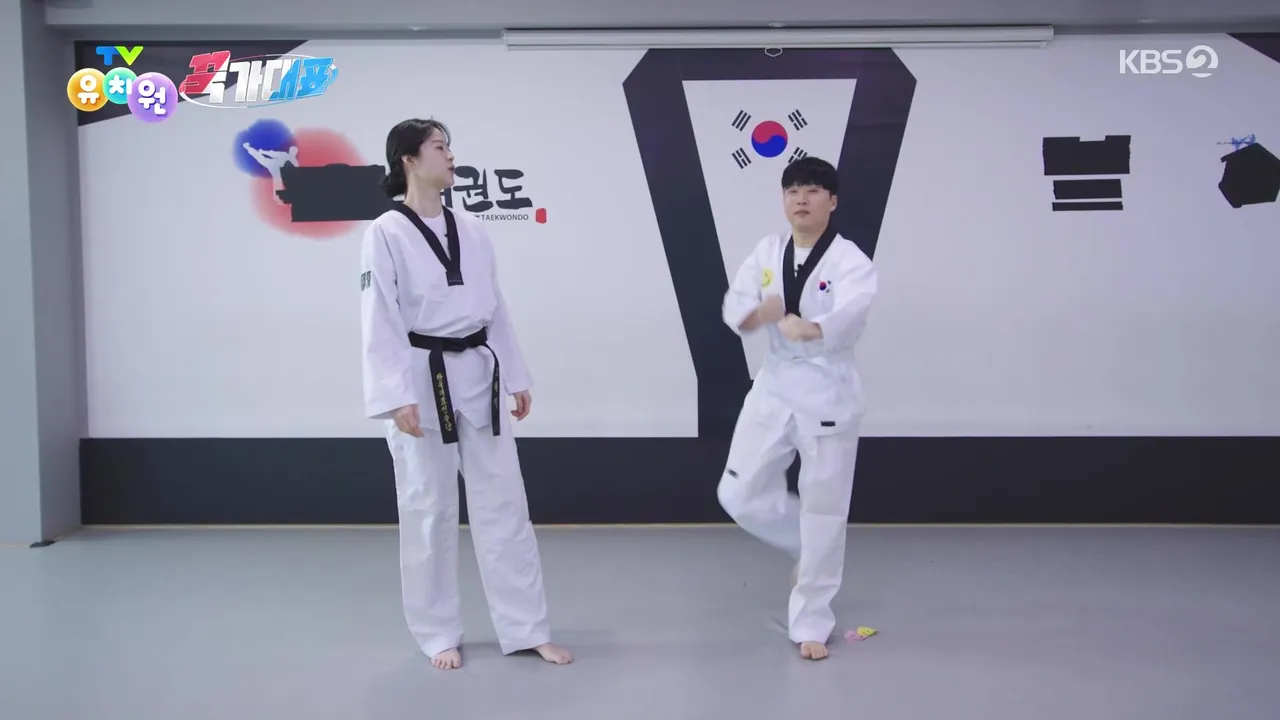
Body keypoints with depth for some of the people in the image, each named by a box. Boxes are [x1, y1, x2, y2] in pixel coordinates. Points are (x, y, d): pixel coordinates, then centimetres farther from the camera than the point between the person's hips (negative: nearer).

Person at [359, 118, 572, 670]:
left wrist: (515, 378, 12)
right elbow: (381, 323, -13)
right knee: (428, 512, 6)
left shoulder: (472, 230, 9)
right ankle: (439, 635, 22)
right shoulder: (386, 234, -8)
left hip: (479, 377, 5)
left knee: (503, 504, 7)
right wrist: (398, 397, -19)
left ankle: (526, 629, 18)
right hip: (423, 382, -5)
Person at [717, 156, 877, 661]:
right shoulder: (767, 252, 4)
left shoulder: (850, 261, -12)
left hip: (828, 392, -5)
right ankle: (806, 550, 34)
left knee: (823, 510, 1)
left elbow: (851, 311, -33)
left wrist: (812, 329, -55)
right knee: (740, 495, 5)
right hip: (774, 385, 5)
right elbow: (734, 304, -3)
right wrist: (758, 312, -28)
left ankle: (810, 623, 17)